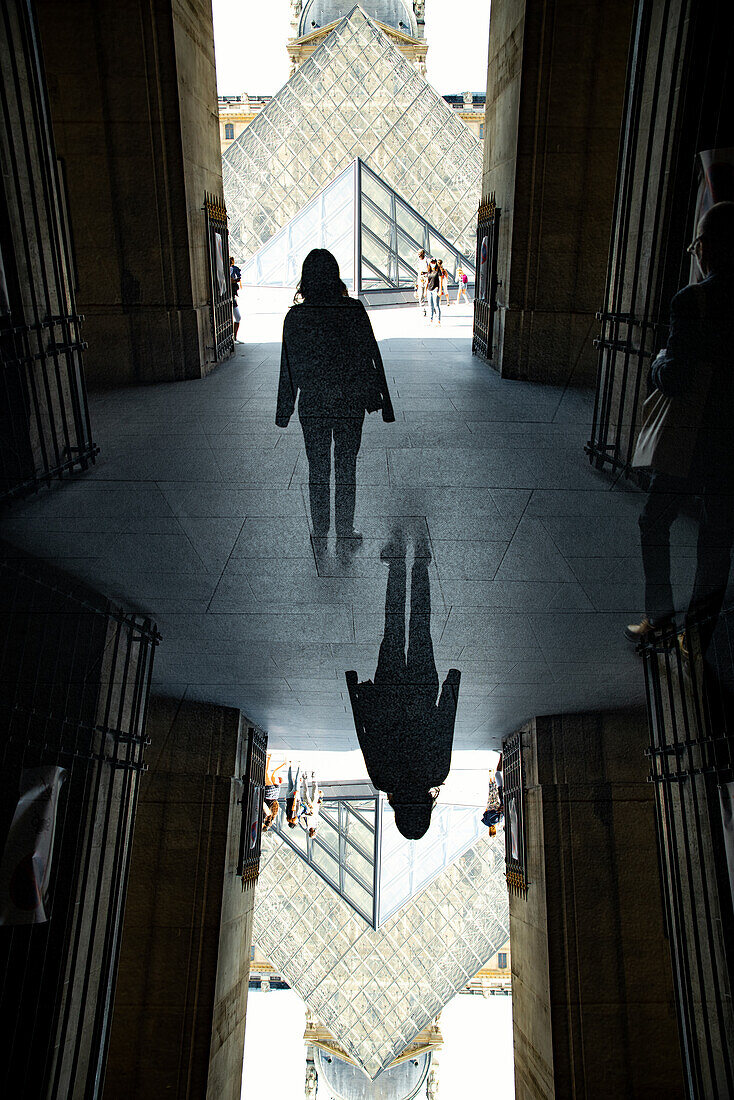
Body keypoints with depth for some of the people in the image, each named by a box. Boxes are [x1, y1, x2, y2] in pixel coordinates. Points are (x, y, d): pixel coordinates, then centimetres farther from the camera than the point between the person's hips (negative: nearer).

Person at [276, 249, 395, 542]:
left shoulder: (295, 316, -8)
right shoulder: (354, 310, -10)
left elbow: (288, 369, -1)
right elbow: (371, 357, -6)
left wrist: (284, 411, 9)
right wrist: (383, 402, 3)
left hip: (311, 405, 0)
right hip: (350, 404, 0)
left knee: (317, 469, 13)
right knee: (346, 467, 12)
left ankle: (320, 531, 22)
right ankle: (344, 530, 18)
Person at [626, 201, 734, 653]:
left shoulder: (693, 301, -17)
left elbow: (674, 381, -20)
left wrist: (660, 363, 2)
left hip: (694, 442, -4)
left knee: (655, 523, 15)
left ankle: (659, 616, 14)